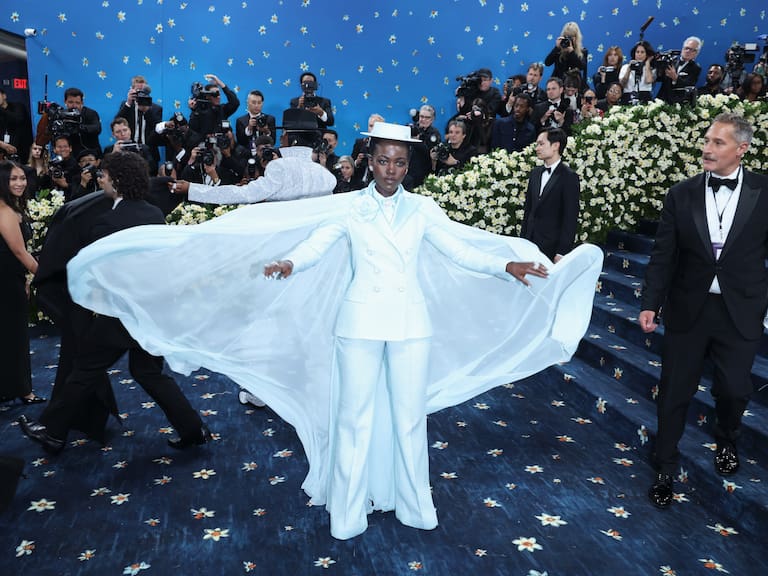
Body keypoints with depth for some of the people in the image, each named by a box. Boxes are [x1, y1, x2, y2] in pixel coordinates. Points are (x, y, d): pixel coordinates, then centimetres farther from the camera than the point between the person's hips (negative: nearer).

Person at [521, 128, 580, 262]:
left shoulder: (569, 177, -8)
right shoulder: (536, 173, 12)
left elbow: (570, 219, -11)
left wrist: (562, 252, -15)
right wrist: (522, 240, 10)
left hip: (552, 247, -5)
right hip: (531, 243, 5)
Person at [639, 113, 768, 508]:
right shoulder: (681, 195, -2)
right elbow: (663, 255, -1)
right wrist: (650, 304, -5)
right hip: (687, 310, 1)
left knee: (734, 389, 13)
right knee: (674, 392, 9)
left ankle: (726, 441, 48)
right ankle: (665, 468, 28)